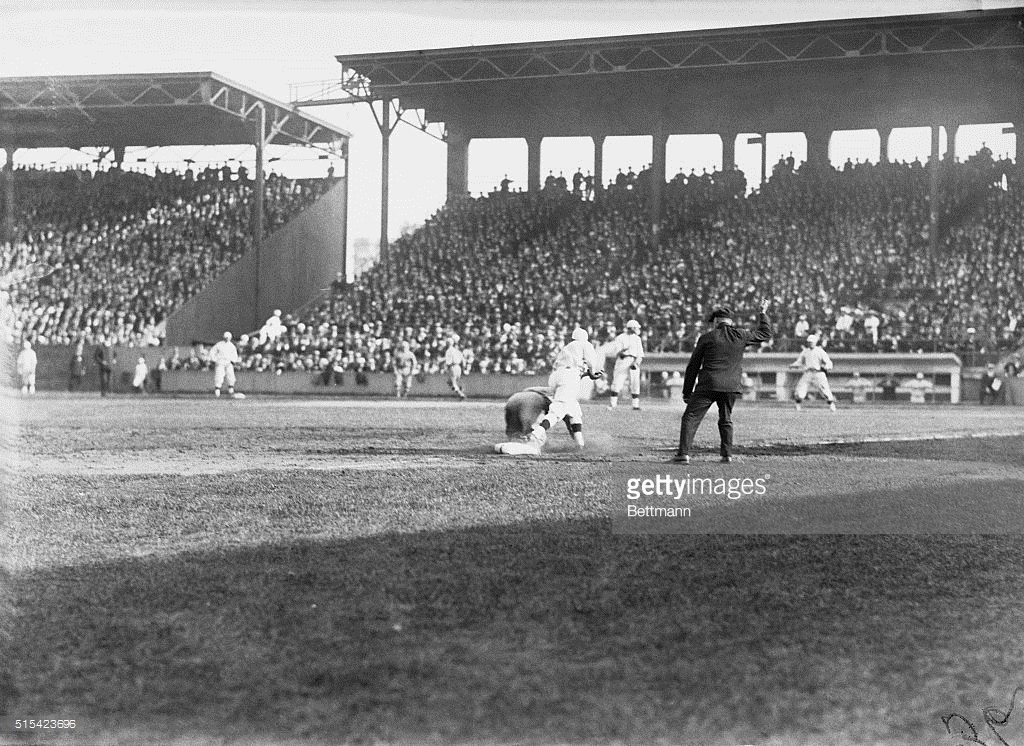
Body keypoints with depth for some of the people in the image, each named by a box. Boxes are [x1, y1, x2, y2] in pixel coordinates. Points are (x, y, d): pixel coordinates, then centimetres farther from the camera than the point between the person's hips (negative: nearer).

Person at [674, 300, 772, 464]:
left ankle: (684, 454, -12)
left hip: (708, 385, -3)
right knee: (726, 420, 20)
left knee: (690, 418, -2)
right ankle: (727, 455, 15)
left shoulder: (707, 337, 2)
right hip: (731, 386, 3)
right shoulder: (740, 335, 6)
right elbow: (766, 333, 22)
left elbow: (693, 366, 5)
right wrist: (763, 313, 36)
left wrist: (687, 391, 11)